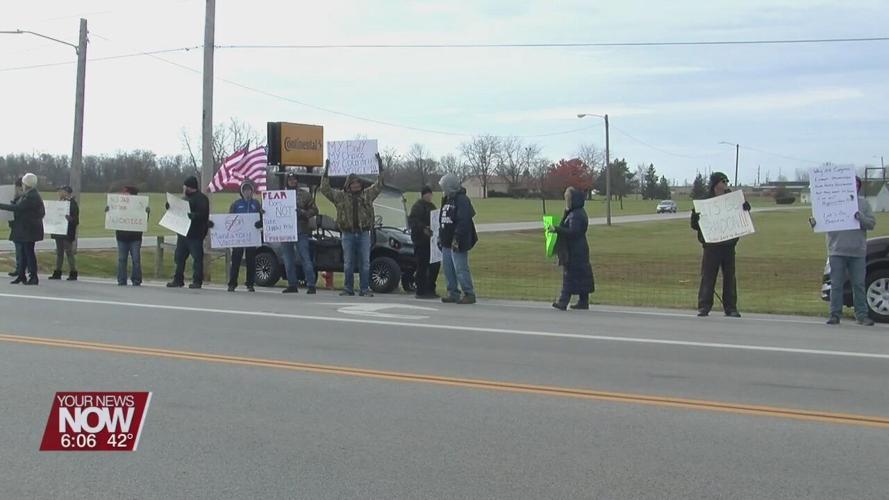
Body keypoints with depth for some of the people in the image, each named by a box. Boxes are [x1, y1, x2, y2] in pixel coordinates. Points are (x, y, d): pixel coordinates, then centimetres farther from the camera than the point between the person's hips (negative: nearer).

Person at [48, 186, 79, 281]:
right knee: (59, 252, 11)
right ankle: (57, 273, 16)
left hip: (68, 233, -8)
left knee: (69, 252, -6)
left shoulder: (73, 204, -9)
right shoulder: (60, 203, 14)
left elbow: (76, 220, -15)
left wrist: (70, 219, -34)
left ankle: (73, 273, -1)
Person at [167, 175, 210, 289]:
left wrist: (190, 215, -33)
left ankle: (197, 281, -1)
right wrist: (171, 207, 10)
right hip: (183, 232, 9)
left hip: (195, 234, -9)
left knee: (197, 258, -4)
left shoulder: (201, 198, -9)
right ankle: (178, 280, 18)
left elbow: (202, 215, -21)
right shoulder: (186, 197, 19)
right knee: (179, 257, 11)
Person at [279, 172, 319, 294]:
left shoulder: (305, 194, 5)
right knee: (288, 260, 7)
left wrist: (303, 213, -13)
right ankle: (292, 285, 15)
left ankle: (310, 285, -7)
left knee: (305, 259, -8)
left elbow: (314, 210, 3)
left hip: (301, 232, -4)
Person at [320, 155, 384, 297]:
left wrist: (380, 168, 5)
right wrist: (326, 173, -5)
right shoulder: (341, 197, 6)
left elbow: (379, 186, 11)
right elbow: (325, 189, 1)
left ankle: (365, 289, 4)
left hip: (364, 233, 1)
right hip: (348, 234, -1)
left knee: (365, 263, 1)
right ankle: (348, 288, 11)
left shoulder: (367, 194, 10)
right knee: (348, 263, 4)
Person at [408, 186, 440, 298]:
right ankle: (421, 291, -3)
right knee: (423, 266, -7)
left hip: (430, 241, 10)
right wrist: (423, 229, -31)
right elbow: (412, 221, -22)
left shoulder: (431, 206, 21)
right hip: (421, 241, -10)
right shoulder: (418, 206, -9)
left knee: (435, 265, 10)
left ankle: (430, 290, 19)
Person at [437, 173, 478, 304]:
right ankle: (453, 294, 19)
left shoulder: (462, 200, -13)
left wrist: (457, 239, -26)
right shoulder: (447, 200, 17)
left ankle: (469, 294, -5)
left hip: (457, 243, -10)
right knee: (448, 269, 11)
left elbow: (463, 222, -22)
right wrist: (441, 237, 19)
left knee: (461, 269, -10)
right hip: (447, 242, 10)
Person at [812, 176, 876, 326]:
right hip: (837, 251, -1)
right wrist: (815, 223, -19)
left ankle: (862, 315, 9)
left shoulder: (863, 203, 9)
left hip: (858, 252, 1)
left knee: (859, 285, 4)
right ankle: (835, 314, 7)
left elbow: (872, 223, 2)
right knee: (836, 284, 2)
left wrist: (861, 218, -17)